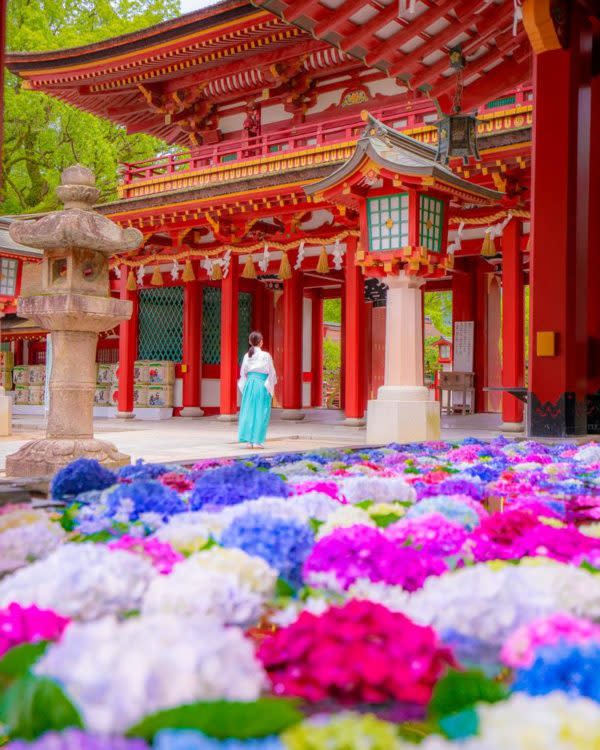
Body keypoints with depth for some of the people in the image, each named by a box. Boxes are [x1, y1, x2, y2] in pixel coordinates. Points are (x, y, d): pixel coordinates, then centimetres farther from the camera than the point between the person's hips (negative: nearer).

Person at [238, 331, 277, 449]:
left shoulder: (247, 355, 4)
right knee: (260, 413, 3)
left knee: (249, 412, 9)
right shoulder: (266, 356, -8)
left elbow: (243, 373, 9)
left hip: (249, 385, 4)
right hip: (262, 385, -4)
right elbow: (271, 373, -4)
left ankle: (249, 440, 9)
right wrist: (270, 386, 9)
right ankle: (257, 441, 1)